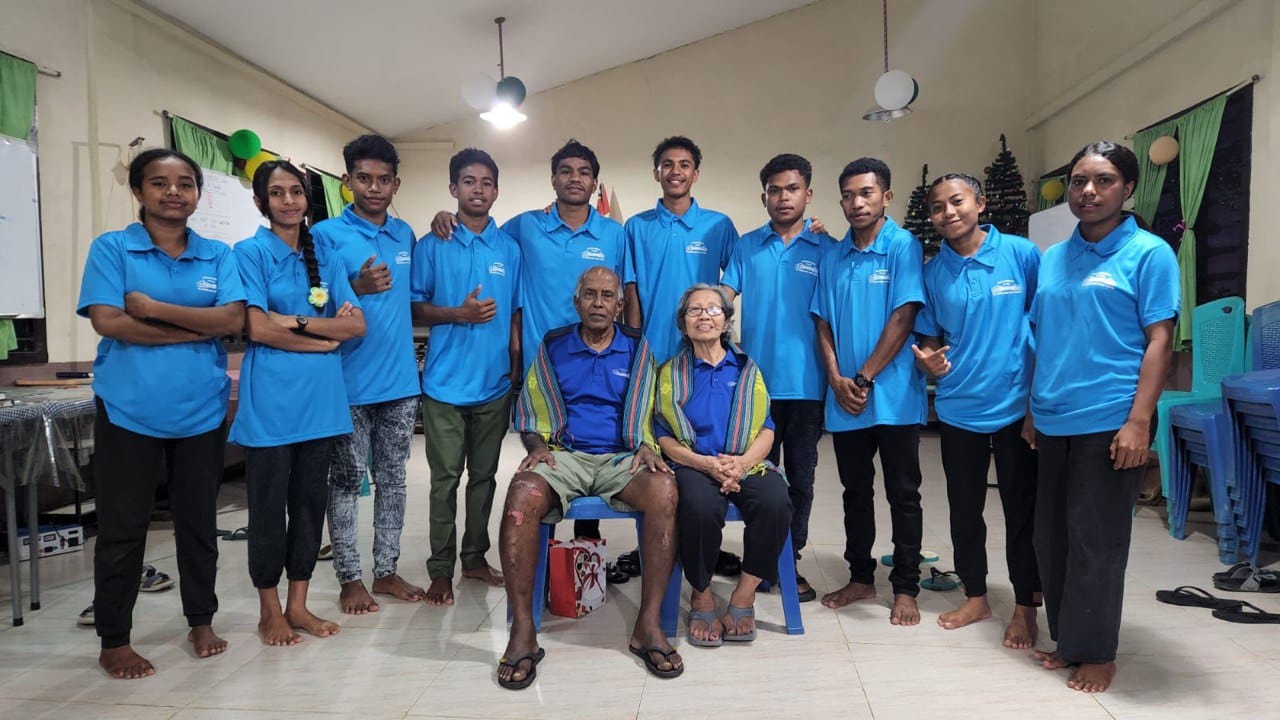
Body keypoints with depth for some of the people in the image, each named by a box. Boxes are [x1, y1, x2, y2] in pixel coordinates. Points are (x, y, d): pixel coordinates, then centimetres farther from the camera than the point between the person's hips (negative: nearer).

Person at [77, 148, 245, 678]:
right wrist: (198, 328, -12)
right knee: (122, 527, 6)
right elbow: (108, 323, -12)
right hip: (128, 410, -2)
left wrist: (153, 307, -14)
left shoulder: (217, 255, 7)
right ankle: (113, 640, 22)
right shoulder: (111, 248, 0)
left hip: (201, 409, 2)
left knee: (198, 520, 12)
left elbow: (233, 320, -8)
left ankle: (201, 621, 29)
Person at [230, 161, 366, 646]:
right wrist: (327, 336, -8)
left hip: (319, 397, 5)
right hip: (270, 399, -4)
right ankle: (270, 610, 20)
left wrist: (297, 322, -10)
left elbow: (357, 325, 2)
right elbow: (258, 329, -13)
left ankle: (298, 605, 23)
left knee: (311, 501, 10)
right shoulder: (251, 253, -1)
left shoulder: (325, 257, 12)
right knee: (269, 505, 5)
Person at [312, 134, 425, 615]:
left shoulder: (405, 234, 11)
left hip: (401, 379, 5)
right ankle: (350, 578, 17)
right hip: (349, 382, -5)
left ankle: (386, 571, 24)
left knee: (392, 478, 12)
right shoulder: (326, 235, -5)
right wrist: (357, 288, -24)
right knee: (347, 480, 5)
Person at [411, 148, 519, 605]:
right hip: (446, 382, -2)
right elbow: (414, 308, 0)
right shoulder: (431, 246, 0)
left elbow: (516, 316, 10)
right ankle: (441, 569, 13)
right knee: (445, 478, 2)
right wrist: (459, 314, -15)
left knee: (484, 475, 12)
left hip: (496, 384, 3)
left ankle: (475, 557, 27)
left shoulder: (510, 248, 7)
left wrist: (517, 370, 6)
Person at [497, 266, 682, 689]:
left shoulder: (636, 348, 14)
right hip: (564, 456, 0)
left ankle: (649, 626, -26)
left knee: (665, 490, -34)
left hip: (622, 458, 0)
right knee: (522, 496, -34)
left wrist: (646, 446, -4)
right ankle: (522, 633, -26)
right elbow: (530, 413, 14)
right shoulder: (553, 348, 14)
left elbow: (645, 413, 15)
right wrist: (537, 445, -6)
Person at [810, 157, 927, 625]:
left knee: (903, 494, 5)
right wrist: (836, 379, -6)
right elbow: (823, 323, 8)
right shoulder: (833, 256, 9)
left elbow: (903, 318, -12)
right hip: (844, 398, 5)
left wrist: (864, 379, -13)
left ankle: (906, 588, 17)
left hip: (893, 394, -4)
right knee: (855, 492, 14)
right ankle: (860, 578, 28)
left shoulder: (904, 247, -5)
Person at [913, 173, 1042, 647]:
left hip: (1016, 407, -3)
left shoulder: (1021, 254, -6)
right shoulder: (933, 271, 3)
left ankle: (1025, 607, 24)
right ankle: (975, 597, 31)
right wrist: (927, 359, -13)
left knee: (1022, 512, 7)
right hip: (958, 408, 3)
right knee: (964, 510, 13)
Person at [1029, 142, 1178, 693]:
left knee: (1096, 542, 2)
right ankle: (1066, 638, 28)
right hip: (1052, 423, 6)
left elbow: (1159, 340, -9)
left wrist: (1138, 422, -16)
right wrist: (1032, 409, 12)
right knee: (1052, 537, 12)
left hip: (1108, 422, -6)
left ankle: (1095, 652, 18)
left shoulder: (1149, 254, -4)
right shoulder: (1053, 258, 13)